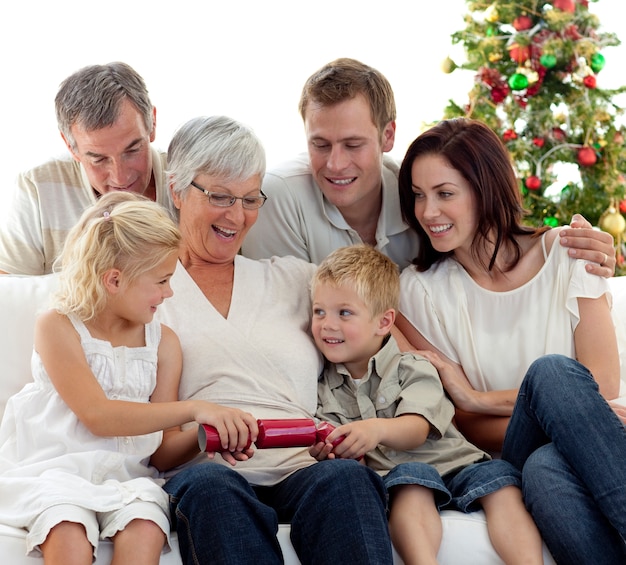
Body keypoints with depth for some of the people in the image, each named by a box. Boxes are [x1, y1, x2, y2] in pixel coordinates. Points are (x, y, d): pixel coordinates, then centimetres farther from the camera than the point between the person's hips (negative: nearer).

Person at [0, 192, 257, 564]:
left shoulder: (163, 342, 8)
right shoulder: (58, 327, -6)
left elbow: (164, 446, 8)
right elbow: (97, 416, -18)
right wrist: (193, 410, -23)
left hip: (127, 474, 4)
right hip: (56, 468, -3)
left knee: (145, 531, -29)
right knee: (68, 535, -35)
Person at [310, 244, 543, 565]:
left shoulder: (412, 369, 7)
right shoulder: (324, 388, 14)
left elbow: (417, 430, -12)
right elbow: (350, 455, 5)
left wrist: (379, 428, -35)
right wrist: (328, 452, -21)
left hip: (452, 464, 1)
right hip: (391, 475, -1)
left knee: (499, 478, -27)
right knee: (411, 477, -35)